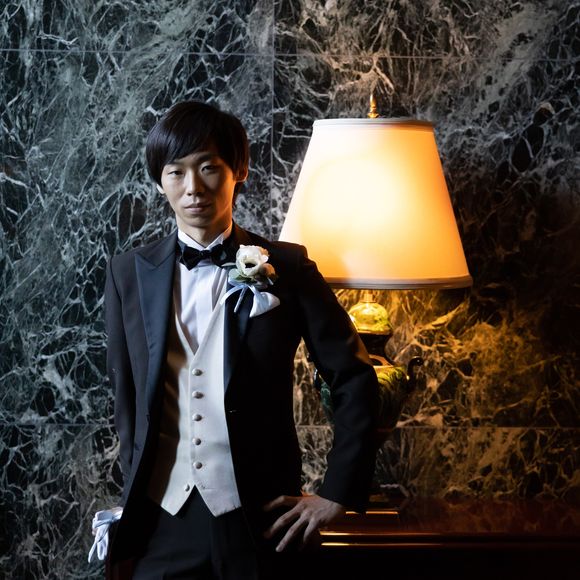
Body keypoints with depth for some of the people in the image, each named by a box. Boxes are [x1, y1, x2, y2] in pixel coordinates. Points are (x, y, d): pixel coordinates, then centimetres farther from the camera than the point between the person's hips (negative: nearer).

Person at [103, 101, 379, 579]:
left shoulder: (287, 268, -2)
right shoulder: (130, 274, 4)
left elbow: (354, 382, 1)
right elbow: (126, 397, 10)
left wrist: (338, 494, -2)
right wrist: (130, 520, 9)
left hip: (259, 520, -1)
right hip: (162, 522, 2)